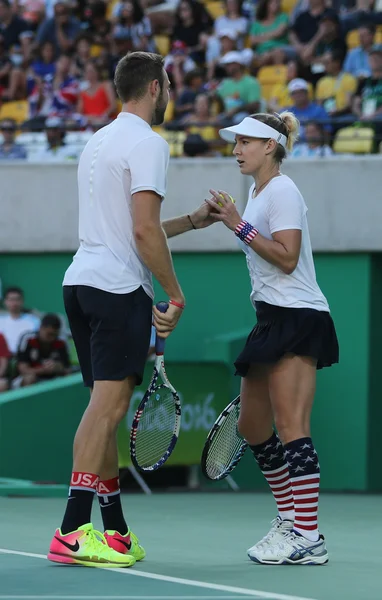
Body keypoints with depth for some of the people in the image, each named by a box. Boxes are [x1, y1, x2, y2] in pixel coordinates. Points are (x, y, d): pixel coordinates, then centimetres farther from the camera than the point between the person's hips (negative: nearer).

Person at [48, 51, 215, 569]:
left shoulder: (99, 142, 20)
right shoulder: (147, 143, -8)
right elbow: (144, 231, -17)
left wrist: (192, 220, 35)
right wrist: (175, 294, -11)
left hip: (82, 282, 9)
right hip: (120, 289, -9)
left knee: (107, 407, 12)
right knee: (109, 404, -12)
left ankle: (115, 530, 16)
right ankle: (74, 531, -18)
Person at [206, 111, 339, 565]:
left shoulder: (282, 191, -10)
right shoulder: (257, 192, 18)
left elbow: (287, 257, -19)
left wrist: (240, 225, -19)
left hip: (297, 318, -10)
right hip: (272, 319, 10)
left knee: (291, 427, -14)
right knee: (252, 427, 11)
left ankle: (309, 538, -16)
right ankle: (290, 519, 20)